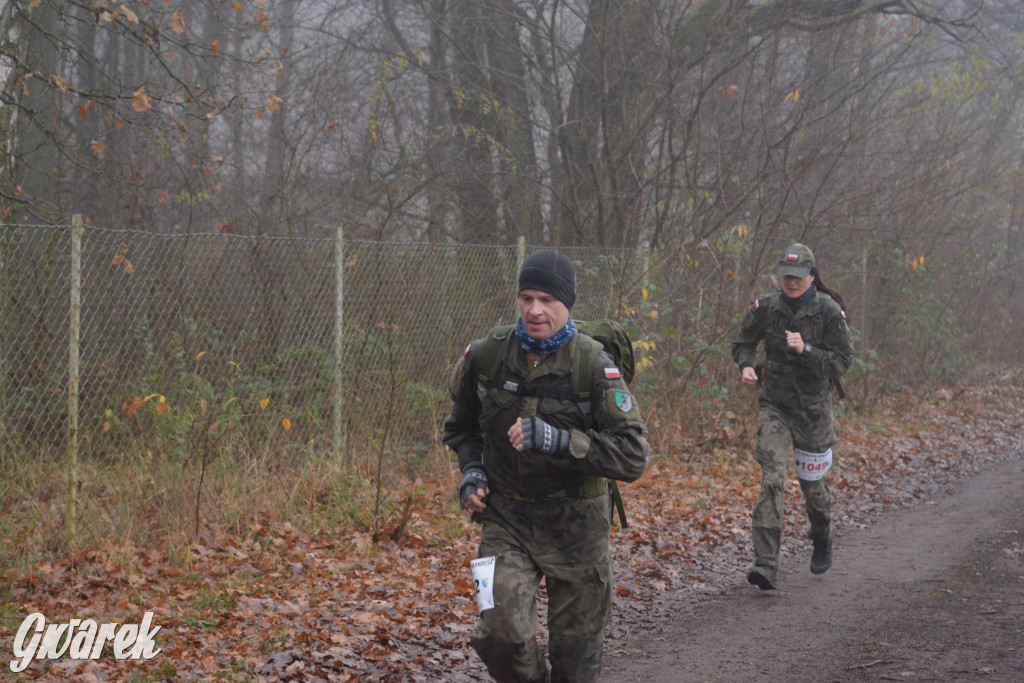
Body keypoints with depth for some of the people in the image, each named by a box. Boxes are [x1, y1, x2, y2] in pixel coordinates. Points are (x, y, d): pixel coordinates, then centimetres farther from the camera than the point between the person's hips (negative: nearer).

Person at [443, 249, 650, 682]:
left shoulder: (595, 368, -14)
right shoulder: (486, 356, -4)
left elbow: (633, 456, -20)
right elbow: (461, 423, 18)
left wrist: (558, 440, -28)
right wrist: (471, 470, 1)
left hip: (575, 526, -1)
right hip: (505, 517, 1)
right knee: (501, 634, -17)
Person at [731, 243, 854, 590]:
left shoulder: (829, 311, -11)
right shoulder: (766, 307, -4)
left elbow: (842, 362, -11)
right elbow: (743, 342, 10)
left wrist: (805, 350, -25)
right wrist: (746, 366, -11)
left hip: (813, 408, -1)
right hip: (774, 406, 1)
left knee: (812, 483, 15)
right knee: (771, 480, -16)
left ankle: (823, 541, 46)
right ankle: (766, 565, -22)